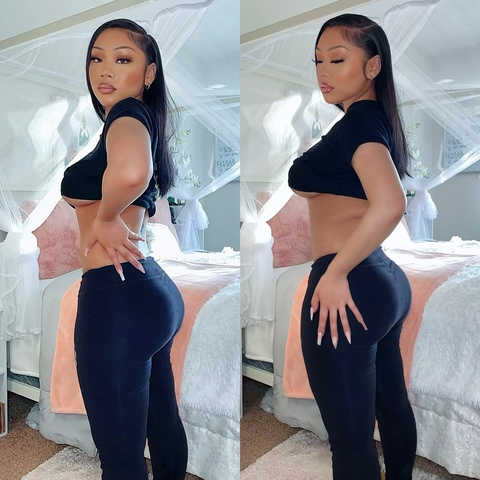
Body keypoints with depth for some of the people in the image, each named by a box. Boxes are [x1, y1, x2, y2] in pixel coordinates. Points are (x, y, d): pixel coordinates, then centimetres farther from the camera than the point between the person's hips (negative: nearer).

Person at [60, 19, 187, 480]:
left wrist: (104, 219, -19)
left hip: (117, 299, -10)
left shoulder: (127, 114, -12)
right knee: (163, 428, 24)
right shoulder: (142, 121, 17)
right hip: (154, 290, 10)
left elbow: (131, 171, -37)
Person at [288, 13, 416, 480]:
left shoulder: (358, 120, -14)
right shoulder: (379, 119, 14)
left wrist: (335, 275, -21)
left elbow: (390, 205, -29)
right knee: (391, 408, 24)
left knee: (350, 438, 3)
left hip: (350, 289, -10)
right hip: (387, 280, 10)